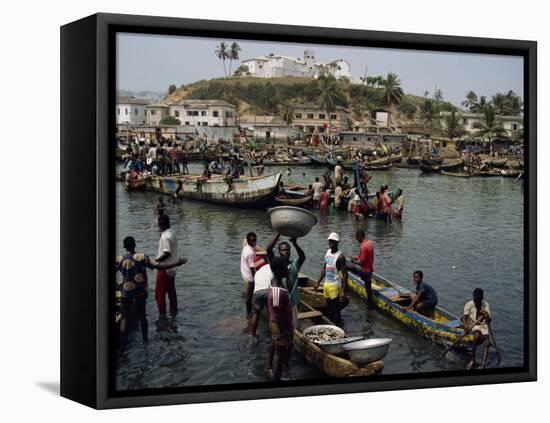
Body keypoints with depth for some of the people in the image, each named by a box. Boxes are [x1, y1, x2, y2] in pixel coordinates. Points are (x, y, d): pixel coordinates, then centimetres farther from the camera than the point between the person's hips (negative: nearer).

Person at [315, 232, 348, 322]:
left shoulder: (340, 256, -15)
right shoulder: (328, 252, 7)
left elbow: (345, 274, -16)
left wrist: (345, 291, -19)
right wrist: (318, 282, 12)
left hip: (335, 286, -7)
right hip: (326, 284, 7)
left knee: (336, 309, 0)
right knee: (329, 308, 16)